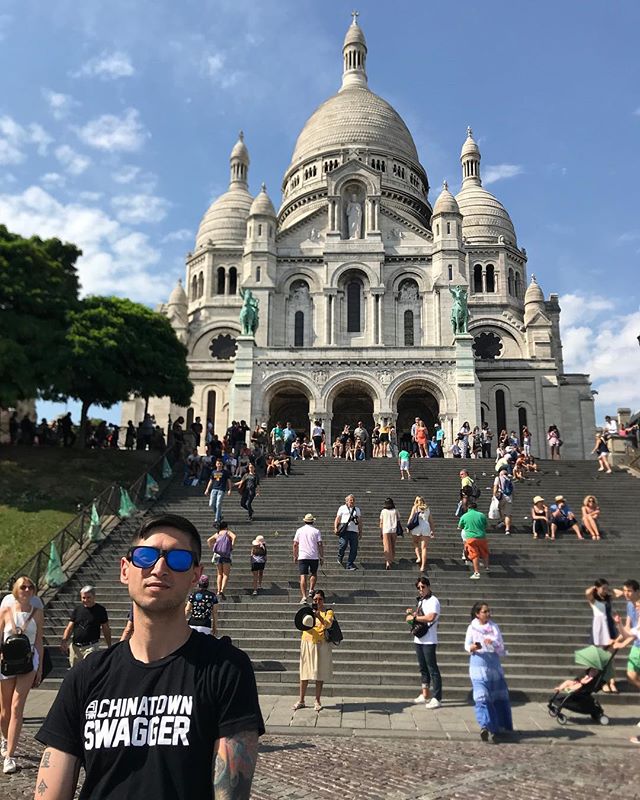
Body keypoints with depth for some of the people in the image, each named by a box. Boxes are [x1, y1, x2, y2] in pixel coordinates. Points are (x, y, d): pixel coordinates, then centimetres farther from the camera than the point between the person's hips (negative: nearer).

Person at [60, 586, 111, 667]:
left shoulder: (100, 610, 0)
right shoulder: (76, 609, 5)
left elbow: (106, 629, 6)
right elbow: (69, 627, 4)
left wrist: (109, 647, 7)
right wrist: (64, 641, -13)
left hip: (91, 646, -4)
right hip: (75, 646, 4)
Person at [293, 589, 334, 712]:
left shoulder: (328, 611, 1)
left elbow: (328, 625, -17)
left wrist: (319, 617, -34)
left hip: (321, 644, -2)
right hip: (307, 643, 2)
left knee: (319, 674, 3)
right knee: (304, 672, 4)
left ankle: (317, 701, 14)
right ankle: (301, 701, 13)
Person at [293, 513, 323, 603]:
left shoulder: (299, 530, 6)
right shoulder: (316, 531, 2)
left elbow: (295, 544, 6)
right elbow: (320, 545, -3)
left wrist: (295, 556, 15)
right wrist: (322, 557, 4)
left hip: (302, 557, 0)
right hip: (314, 556, 0)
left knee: (303, 577, -2)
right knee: (314, 574, 21)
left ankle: (304, 596, -9)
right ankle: (311, 590, 9)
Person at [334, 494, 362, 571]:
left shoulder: (357, 509, 22)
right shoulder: (342, 508, 11)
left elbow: (360, 522, 23)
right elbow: (337, 518, 6)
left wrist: (360, 532, 17)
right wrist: (335, 528, -6)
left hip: (354, 531, 4)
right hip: (344, 530, -4)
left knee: (354, 549, -3)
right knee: (343, 544, -20)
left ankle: (350, 565, 6)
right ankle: (340, 558, 8)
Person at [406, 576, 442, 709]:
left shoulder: (433, 601, -12)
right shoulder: (421, 601, 14)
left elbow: (430, 617, -26)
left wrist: (414, 617, -18)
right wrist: (412, 613, 5)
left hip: (429, 641, -9)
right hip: (418, 639, 9)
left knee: (432, 669, -5)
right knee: (423, 668, 15)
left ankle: (437, 699, -1)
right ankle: (425, 695, 25)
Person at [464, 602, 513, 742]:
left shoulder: (494, 627, 3)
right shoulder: (472, 628, -3)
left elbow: (501, 647, 2)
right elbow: (467, 646, 2)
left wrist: (493, 643, -18)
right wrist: (473, 647, -20)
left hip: (494, 665, 3)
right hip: (478, 665, -3)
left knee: (499, 696, 13)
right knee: (482, 697, -14)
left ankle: (501, 725, 29)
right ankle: (485, 726, -21)